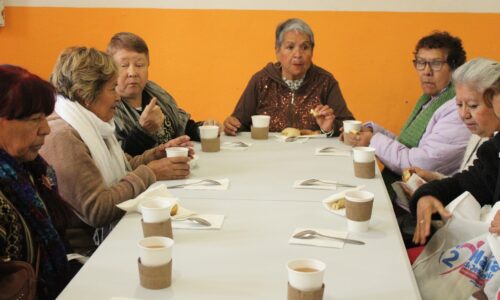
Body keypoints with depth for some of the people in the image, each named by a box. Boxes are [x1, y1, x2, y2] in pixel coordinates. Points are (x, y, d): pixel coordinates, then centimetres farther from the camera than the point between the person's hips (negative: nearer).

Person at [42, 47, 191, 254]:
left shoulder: (90, 126, 11)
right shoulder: (62, 138, -20)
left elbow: (123, 169, 13)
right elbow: (97, 209, -23)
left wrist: (159, 153, -3)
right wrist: (149, 173, -15)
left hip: (106, 238, 9)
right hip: (86, 251, -9)